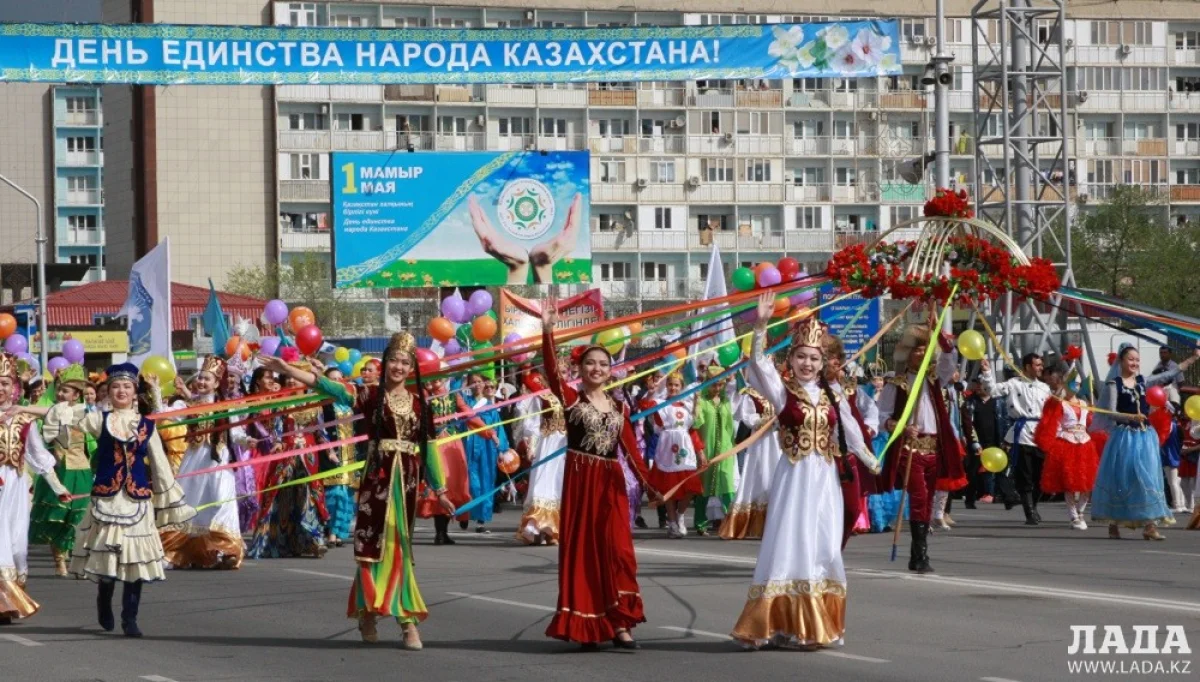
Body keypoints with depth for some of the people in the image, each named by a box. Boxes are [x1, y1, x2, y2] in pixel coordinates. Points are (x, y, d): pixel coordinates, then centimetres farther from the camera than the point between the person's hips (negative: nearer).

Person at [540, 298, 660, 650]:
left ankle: (619, 623, -2)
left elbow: (629, 448, 9)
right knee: (582, 548, 1)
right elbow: (552, 370, -17)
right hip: (580, 478, -3)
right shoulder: (571, 398, -1)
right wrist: (547, 329, -30)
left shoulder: (617, 406, 10)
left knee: (617, 548, -4)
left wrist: (647, 484, 0)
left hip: (611, 482, 3)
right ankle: (584, 625, 5)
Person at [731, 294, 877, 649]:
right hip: (794, 477, -4)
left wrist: (874, 465, 23)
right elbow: (759, 363, -18)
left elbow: (851, 434, 17)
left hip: (825, 478, 4)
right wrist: (761, 326, -31)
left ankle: (819, 626, 11)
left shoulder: (832, 396, 8)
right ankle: (786, 625, -7)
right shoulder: (782, 392, -3)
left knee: (824, 549, 5)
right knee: (790, 546, -7)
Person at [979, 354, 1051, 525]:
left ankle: (1033, 508, 28)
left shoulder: (1044, 388, 16)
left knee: (1040, 477, 8)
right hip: (1022, 435, -4)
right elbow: (994, 389, -5)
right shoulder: (1014, 384, 4)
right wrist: (986, 372, -16)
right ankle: (1030, 513, -1)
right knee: (1025, 478, -3)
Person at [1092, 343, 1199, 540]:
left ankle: (1150, 525, -4)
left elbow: (1170, 375, 13)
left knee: (1148, 478, -2)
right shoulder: (1114, 384, -3)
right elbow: (1111, 413, -10)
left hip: (1145, 436, 5)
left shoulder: (1142, 382, 11)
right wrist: (1132, 417, -25)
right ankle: (1113, 524, 11)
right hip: (1124, 436, -5)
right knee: (1120, 478, -1)